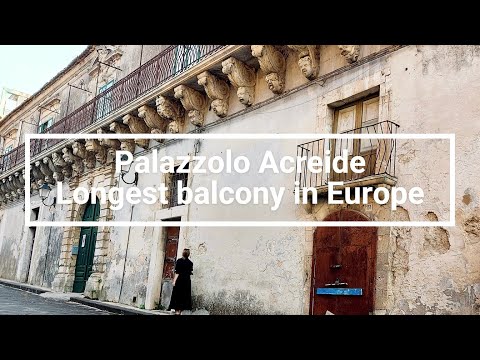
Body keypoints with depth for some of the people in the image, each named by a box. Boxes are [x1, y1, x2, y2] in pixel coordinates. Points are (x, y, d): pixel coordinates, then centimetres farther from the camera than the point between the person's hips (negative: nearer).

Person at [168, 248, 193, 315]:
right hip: (187, 281, 4)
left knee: (178, 295, 1)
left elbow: (177, 272, -12)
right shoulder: (190, 263, 3)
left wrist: (174, 281, -11)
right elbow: (191, 272, 6)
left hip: (179, 280, -3)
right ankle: (180, 311, 7)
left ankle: (177, 310, -1)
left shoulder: (179, 261, -7)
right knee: (184, 296, 7)